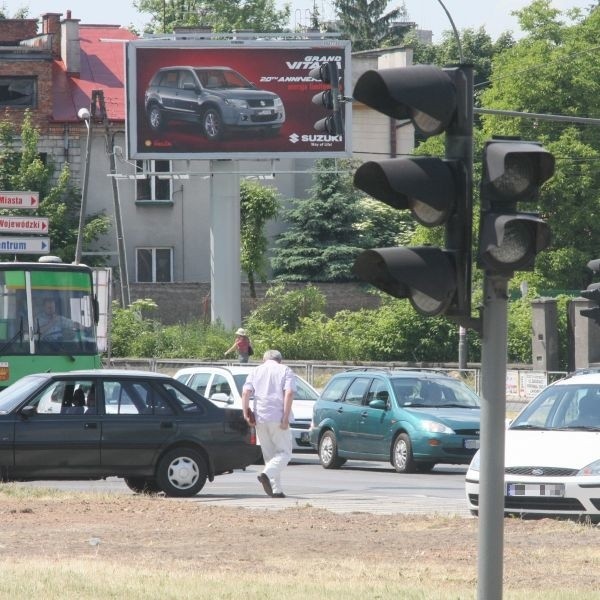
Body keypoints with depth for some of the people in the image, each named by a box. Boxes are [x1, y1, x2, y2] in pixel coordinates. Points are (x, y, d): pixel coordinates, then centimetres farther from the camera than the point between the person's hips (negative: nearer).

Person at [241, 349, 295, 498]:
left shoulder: (255, 371, 15)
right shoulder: (286, 371, 6)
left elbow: (245, 393, 0)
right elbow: (289, 393, -9)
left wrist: (246, 413, -1)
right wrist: (285, 417, -11)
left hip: (260, 419, 4)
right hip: (278, 418, -4)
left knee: (269, 454, 12)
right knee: (284, 452, 2)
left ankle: (276, 490, 8)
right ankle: (267, 474, -24)